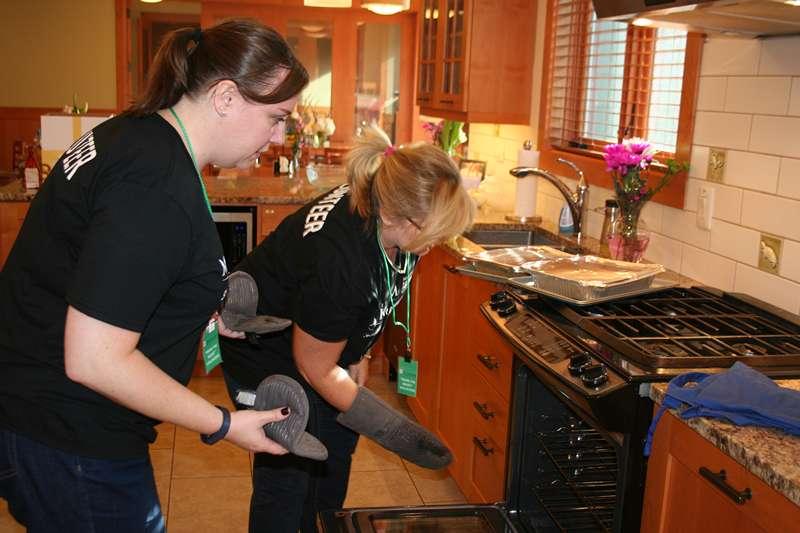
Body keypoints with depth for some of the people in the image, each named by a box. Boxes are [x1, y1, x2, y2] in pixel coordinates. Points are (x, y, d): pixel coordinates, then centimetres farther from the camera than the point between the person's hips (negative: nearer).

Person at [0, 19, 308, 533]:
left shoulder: (135, 134, 4)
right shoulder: (158, 191, -28)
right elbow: (94, 360, -29)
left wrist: (201, 317, 11)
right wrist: (224, 426, -19)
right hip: (69, 445, -9)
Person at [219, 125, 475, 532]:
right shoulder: (338, 259, -41)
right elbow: (317, 370, -24)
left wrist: (358, 354, 5)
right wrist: (393, 430, -20)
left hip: (328, 335, 8)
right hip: (265, 352, -7)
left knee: (337, 447, 15)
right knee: (287, 473, -2)